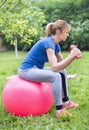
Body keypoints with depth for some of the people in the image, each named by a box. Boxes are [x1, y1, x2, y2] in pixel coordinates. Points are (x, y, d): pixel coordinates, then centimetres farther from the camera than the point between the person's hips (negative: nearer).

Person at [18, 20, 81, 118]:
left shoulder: (56, 44, 5)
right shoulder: (48, 43, -24)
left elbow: (61, 64, 7)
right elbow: (54, 67, -32)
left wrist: (73, 56, -8)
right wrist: (71, 56, -28)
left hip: (36, 69, 10)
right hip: (27, 70, -10)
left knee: (62, 72, 10)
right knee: (55, 76, -26)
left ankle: (66, 102, 14)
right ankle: (59, 110, -20)